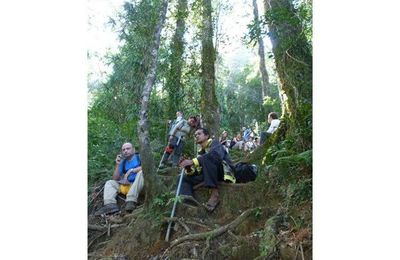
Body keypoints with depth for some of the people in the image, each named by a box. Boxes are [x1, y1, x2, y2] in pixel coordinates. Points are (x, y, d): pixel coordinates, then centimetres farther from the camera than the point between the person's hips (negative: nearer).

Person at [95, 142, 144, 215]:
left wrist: (131, 170, -19)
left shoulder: (139, 157, 2)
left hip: (140, 185, -5)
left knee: (141, 172, -31)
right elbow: (115, 179, 10)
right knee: (109, 183, 0)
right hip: (127, 185, 5)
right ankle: (110, 204, -27)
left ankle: (131, 201, -37)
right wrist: (117, 165, -1)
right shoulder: (123, 162, 14)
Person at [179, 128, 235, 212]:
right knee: (184, 178, 1)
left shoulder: (214, 142, 1)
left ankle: (215, 193, -30)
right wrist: (188, 168, -10)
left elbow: (216, 155, -25)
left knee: (206, 159, -31)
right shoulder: (201, 152, 20)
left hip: (226, 172, -7)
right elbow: (198, 173, 11)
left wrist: (193, 161, -28)